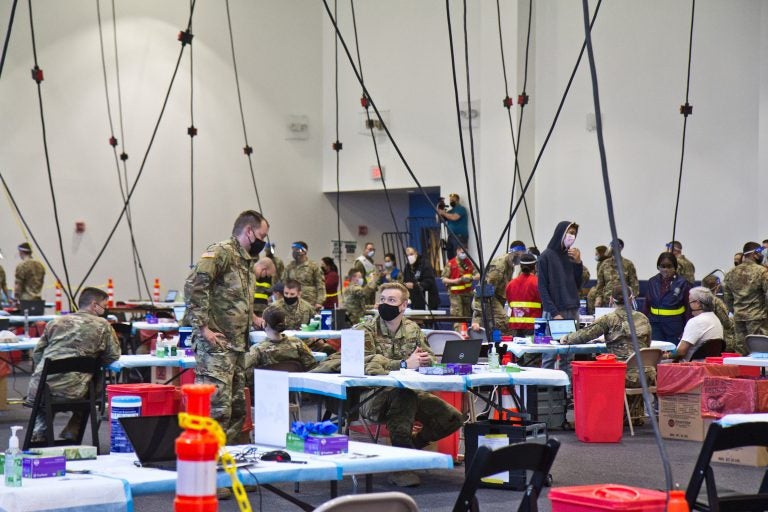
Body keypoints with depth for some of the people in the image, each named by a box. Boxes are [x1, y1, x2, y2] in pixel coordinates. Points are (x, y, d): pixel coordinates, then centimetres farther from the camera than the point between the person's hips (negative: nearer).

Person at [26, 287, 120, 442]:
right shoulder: (102, 325, 6)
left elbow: (36, 355, 18)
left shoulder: (56, 322, 17)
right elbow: (114, 355, 12)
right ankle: (71, 432, 20)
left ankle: (39, 434, 19)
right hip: (72, 390, -3)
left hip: (39, 389, 3)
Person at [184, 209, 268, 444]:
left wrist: (254, 319, 18)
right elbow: (193, 286, -20)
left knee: (237, 409, 12)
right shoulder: (221, 253, -9)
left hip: (237, 346, 10)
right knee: (217, 408, -14)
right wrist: (203, 327, -21)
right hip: (216, 345, -10)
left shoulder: (247, 262, 22)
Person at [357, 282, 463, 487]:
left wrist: (427, 360, -17)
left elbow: (431, 358, 9)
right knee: (403, 394, -38)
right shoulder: (365, 331, -8)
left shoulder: (413, 329, 10)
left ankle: (412, 444, 18)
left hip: (409, 393, 6)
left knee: (453, 418, -8)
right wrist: (405, 364, -33)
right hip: (373, 396, -6)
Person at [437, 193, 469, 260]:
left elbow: (454, 217, -18)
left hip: (460, 236, -8)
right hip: (451, 236, 8)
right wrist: (439, 211, 3)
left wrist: (443, 213, -8)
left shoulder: (461, 209, -2)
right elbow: (441, 220, 18)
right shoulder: (450, 211, 21)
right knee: (450, 257, 1)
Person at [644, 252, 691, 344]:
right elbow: (647, 306, 11)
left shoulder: (683, 283, -5)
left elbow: (688, 308, -3)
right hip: (655, 323, 3)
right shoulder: (652, 282, 6)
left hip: (675, 324, -3)